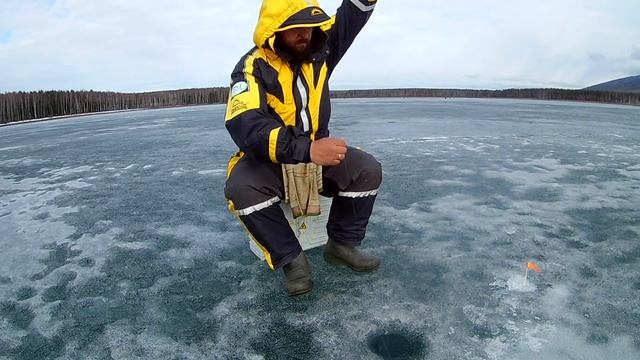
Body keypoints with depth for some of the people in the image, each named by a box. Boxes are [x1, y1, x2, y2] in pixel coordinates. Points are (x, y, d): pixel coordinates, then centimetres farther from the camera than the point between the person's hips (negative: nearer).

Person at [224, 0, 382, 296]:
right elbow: (246, 128, -33)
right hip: (269, 160, -4)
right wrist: (308, 149, -46)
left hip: (317, 152, 4)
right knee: (242, 188, -33)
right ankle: (292, 258, -16)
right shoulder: (252, 68, -18)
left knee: (367, 170, -16)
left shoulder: (319, 52, -1)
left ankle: (341, 245, -1)